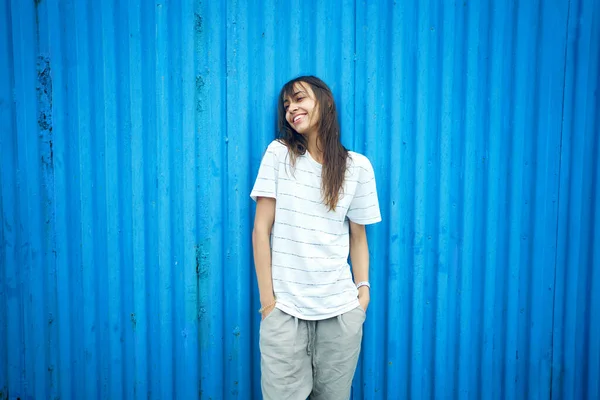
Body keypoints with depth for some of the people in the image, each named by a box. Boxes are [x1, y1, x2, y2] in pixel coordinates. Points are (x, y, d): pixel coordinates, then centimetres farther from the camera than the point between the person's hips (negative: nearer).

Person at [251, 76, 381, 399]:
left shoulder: (357, 166, 4)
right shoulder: (279, 154, 0)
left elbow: (358, 236, 9)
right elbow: (261, 230, -2)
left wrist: (363, 289, -3)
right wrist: (267, 298, -6)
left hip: (341, 309, 2)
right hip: (284, 308, -1)